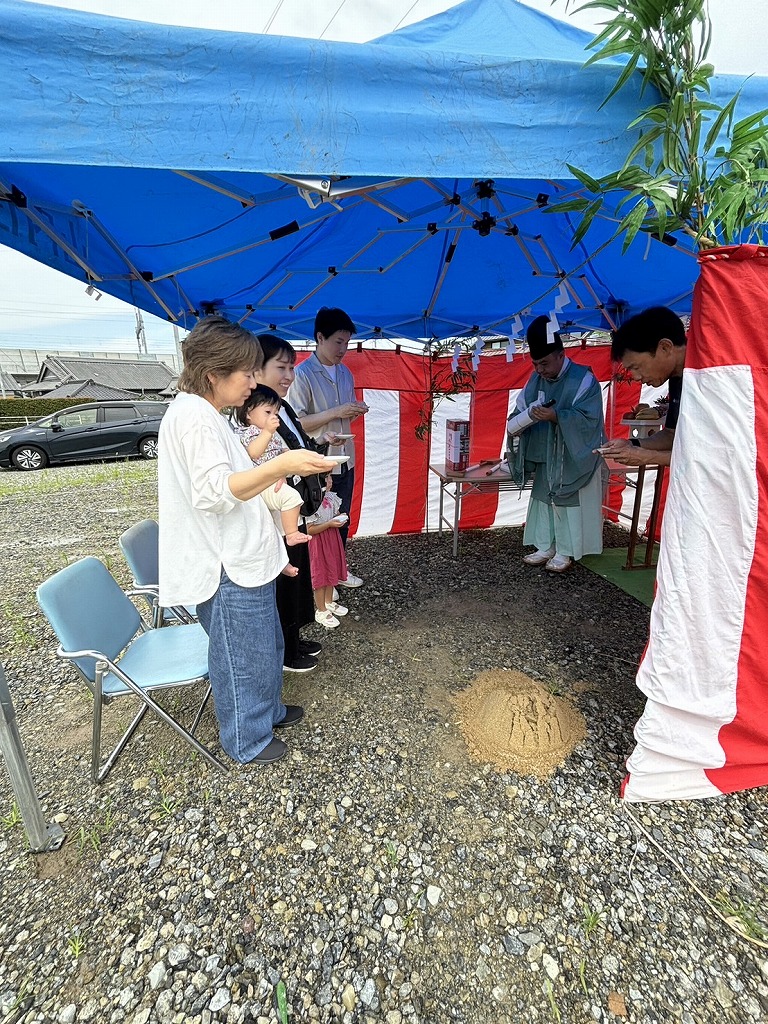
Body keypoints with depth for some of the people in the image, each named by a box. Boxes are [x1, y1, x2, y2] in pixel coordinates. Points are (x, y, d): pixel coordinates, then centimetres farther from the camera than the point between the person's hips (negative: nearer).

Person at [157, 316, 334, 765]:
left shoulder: (206, 414, 14)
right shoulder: (195, 417, -19)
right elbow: (215, 492, -28)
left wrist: (280, 469, 15)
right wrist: (280, 467, -36)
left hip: (243, 558, 10)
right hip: (228, 568, -10)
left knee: (266, 644, 25)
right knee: (243, 656, 8)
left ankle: (267, 709, 46)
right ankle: (247, 741, 29)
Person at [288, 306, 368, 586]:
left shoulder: (345, 373, 10)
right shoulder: (302, 375, -13)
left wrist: (355, 411, -4)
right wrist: (336, 412, -23)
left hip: (345, 460, 7)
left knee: (342, 520, 17)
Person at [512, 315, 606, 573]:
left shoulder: (583, 379, -14)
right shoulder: (536, 379, 4)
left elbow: (589, 418, -20)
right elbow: (521, 408, 9)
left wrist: (555, 416, -32)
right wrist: (521, 420, -14)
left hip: (573, 459, -6)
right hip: (544, 456, 6)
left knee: (568, 503, 0)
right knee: (543, 500, 11)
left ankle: (566, 552, 14)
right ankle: (545, 547, 23)